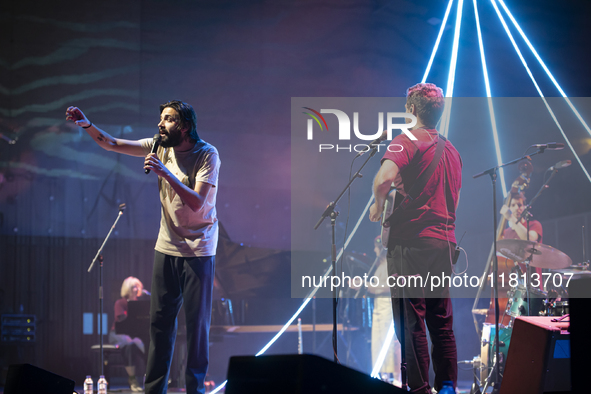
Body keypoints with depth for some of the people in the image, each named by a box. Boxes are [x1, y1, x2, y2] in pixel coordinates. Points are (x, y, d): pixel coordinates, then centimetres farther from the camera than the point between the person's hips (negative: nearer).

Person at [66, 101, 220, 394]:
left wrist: (165, 172, -25)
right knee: (160, 318, 6)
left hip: (198, 251, -5)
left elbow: (196, 202, -20)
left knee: (197, 320, -1)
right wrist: (87, 125, -12)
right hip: (167, 247, 5)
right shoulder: (160, 147, 3)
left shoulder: (207, 155, -11)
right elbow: (112, 144, 4)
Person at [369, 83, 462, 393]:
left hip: (411, 241, -7)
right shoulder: (451, 149, 16)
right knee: (442, 322, 12)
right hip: (445, 240, 7)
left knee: (411, 321, -4)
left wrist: (379, 205, -9)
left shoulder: (407, 141, -8)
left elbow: (385, 177, -25)